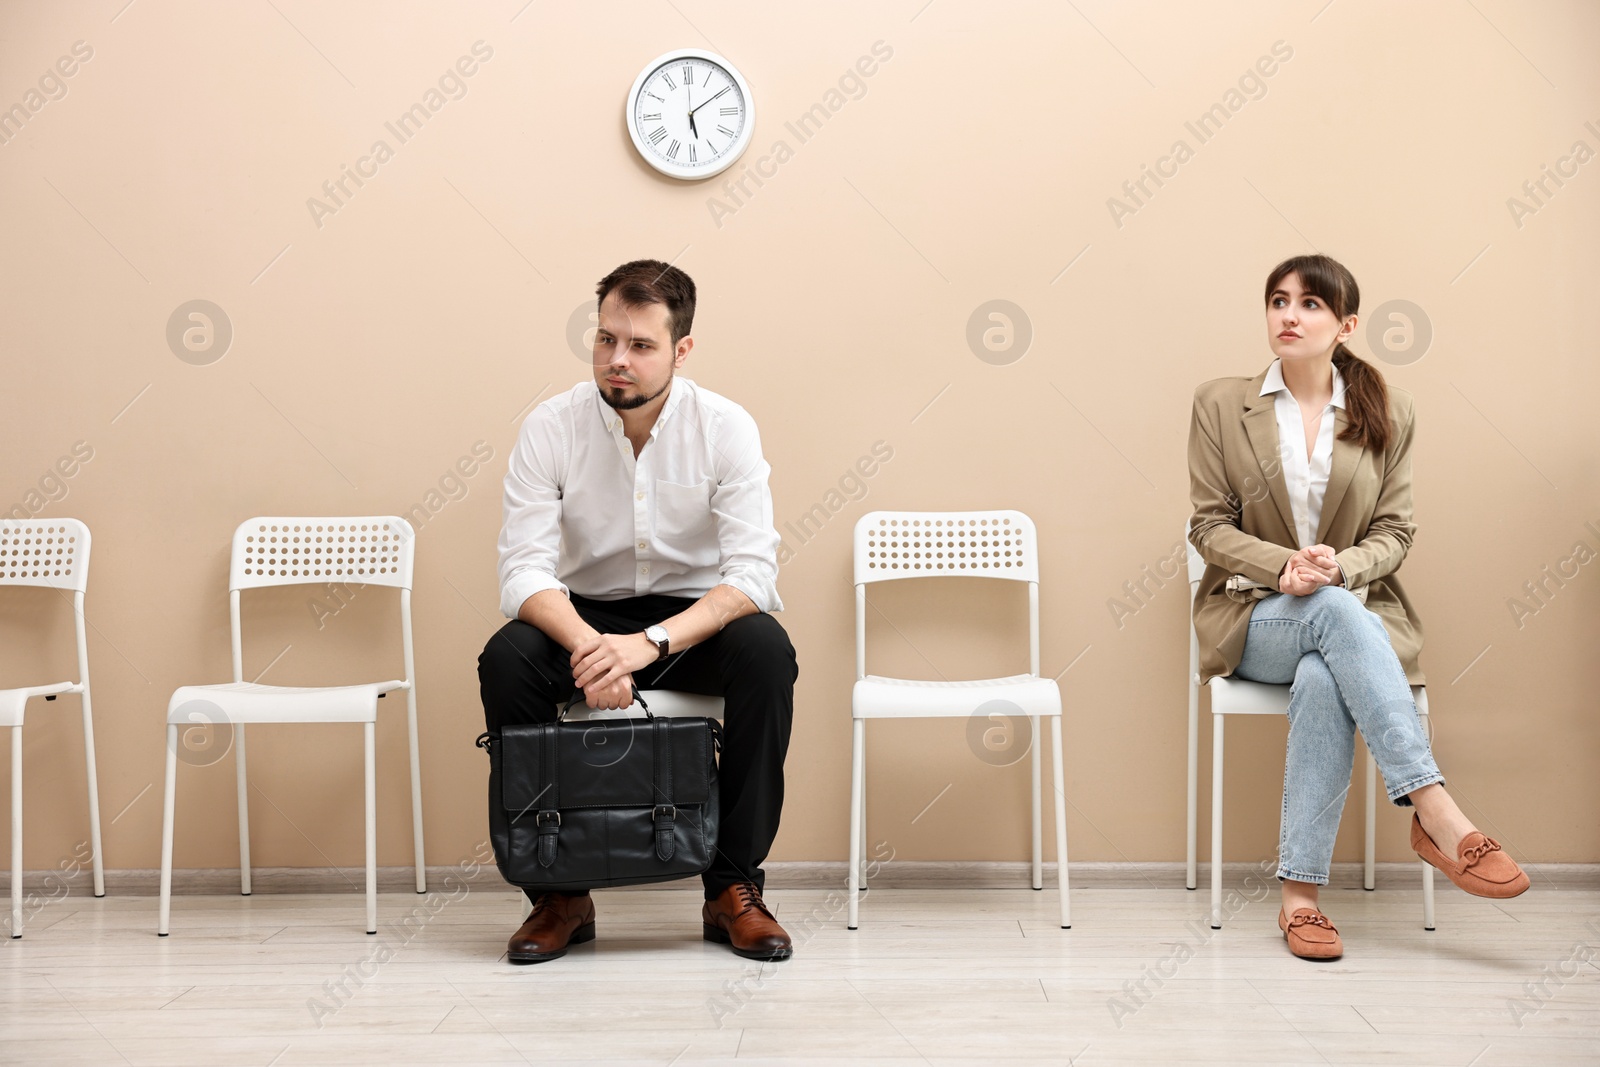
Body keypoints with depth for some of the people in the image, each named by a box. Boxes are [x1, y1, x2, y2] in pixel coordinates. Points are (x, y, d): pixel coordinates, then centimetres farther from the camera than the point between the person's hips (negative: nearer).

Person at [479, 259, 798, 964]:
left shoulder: (725, 427, -13)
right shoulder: (551, 428, -11)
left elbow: (753, 571, -21)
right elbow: (524, 569, -18)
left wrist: (650, 642, -36)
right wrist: (587, 643, -39)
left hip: (695, 616, -1)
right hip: (585, 613, 1)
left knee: (766, 651, -32)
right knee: (506, 658, -29)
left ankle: (734, 888, -17)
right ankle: (559, 892, -14)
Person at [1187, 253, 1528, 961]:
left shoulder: (1388, 413, 8)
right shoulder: (1220, 404, 4)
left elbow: (1394, 531, 7)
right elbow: (1209, 528, 2)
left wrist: (1339, 567, -17)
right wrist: (1284, 566, -18)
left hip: (1356, 609, 1)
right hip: (1254, 617, -1)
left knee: (1322, 682, -37)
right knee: (1336, 613, -37)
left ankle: (1301, 894, -34)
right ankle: (1439, 816, -41)